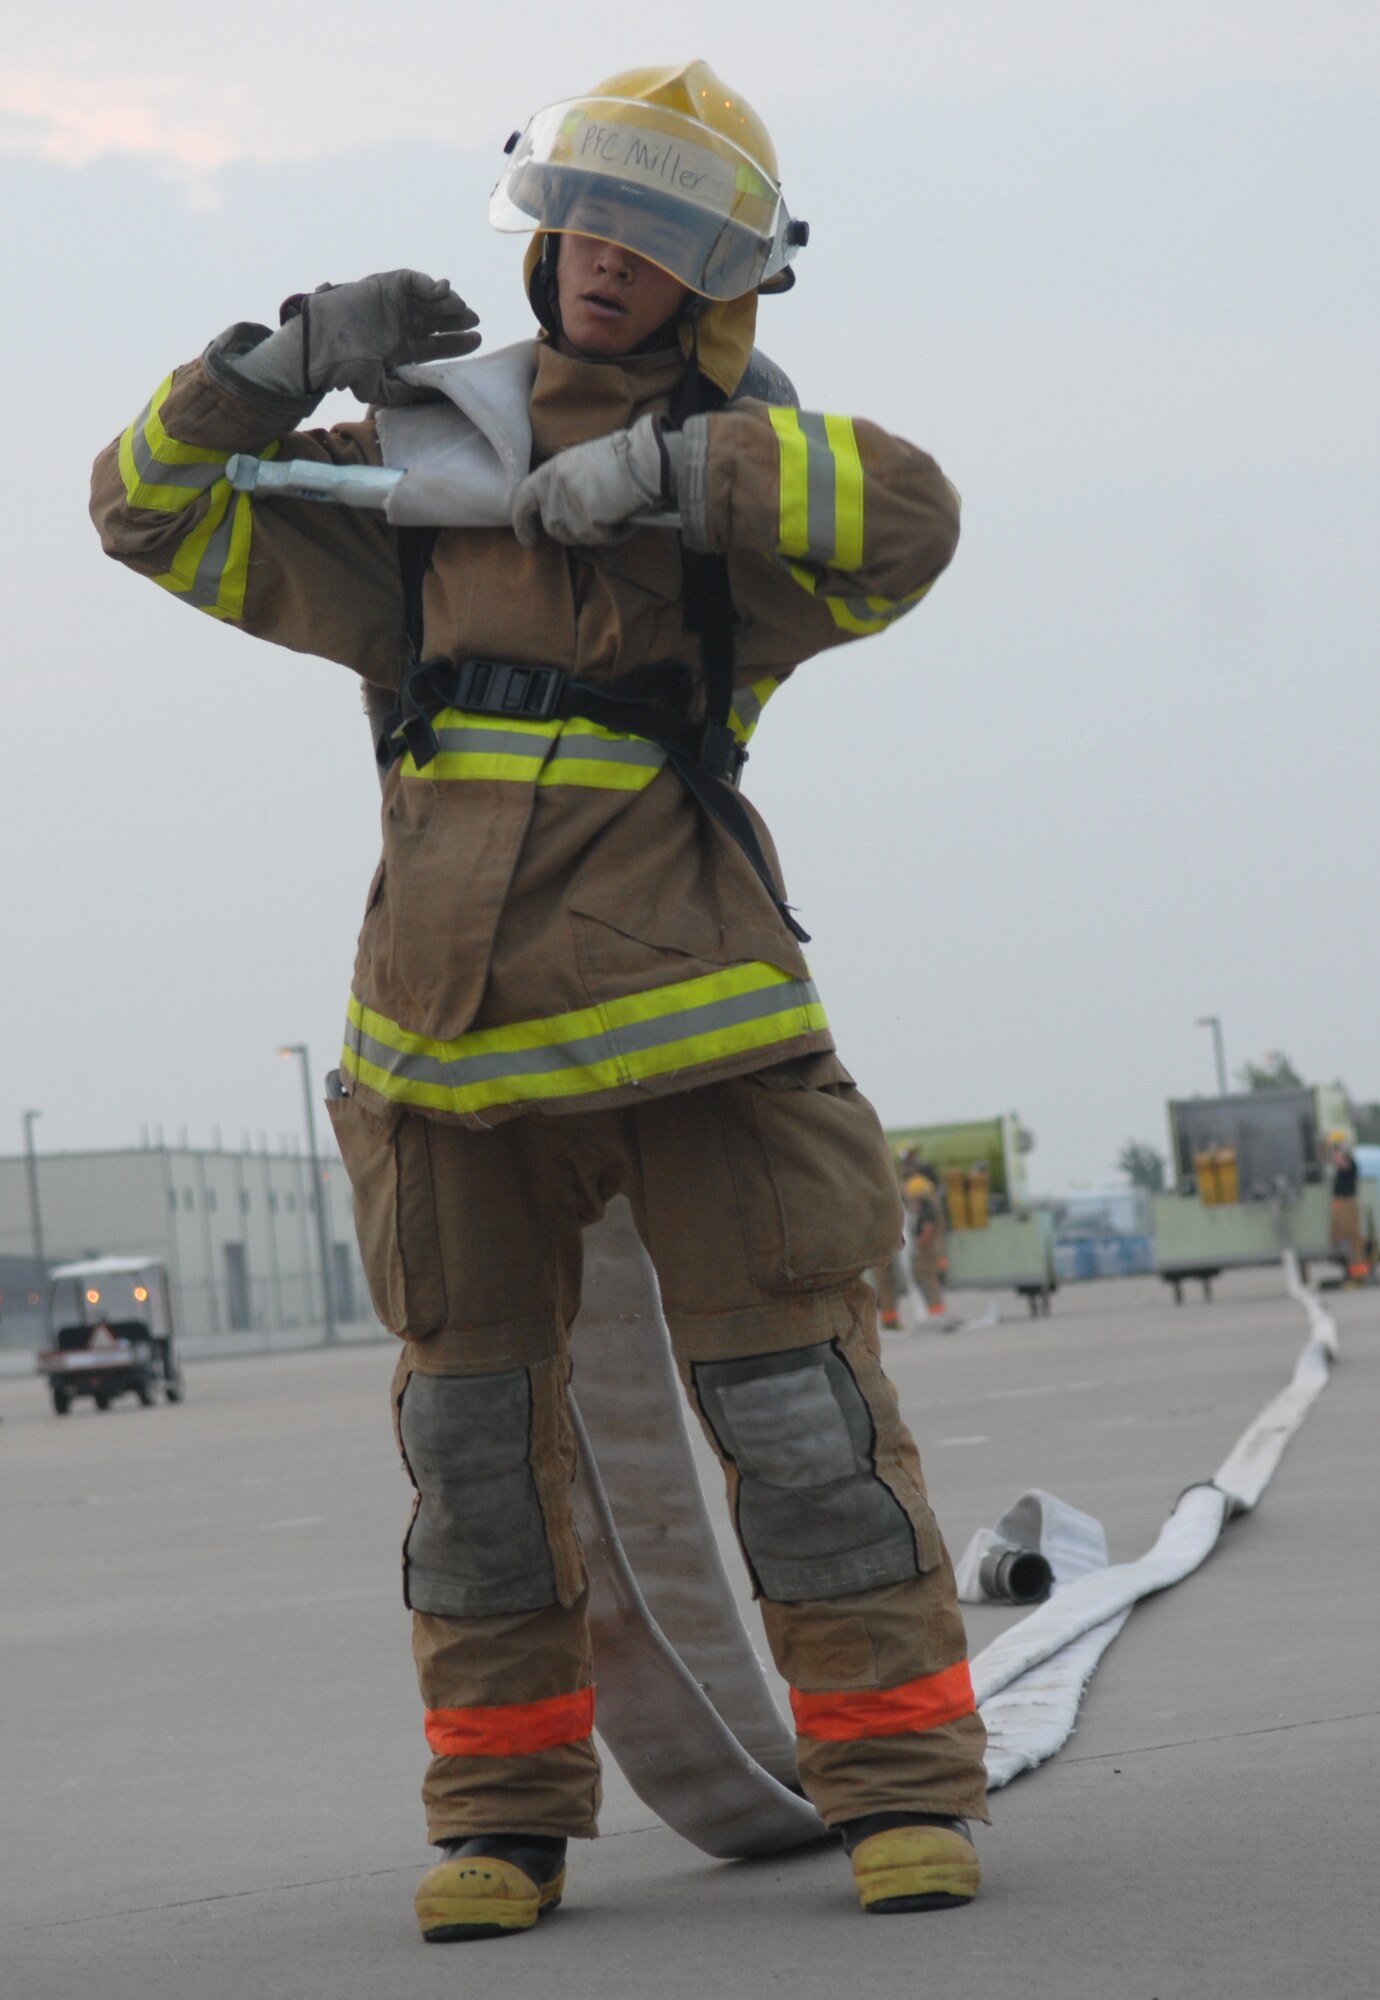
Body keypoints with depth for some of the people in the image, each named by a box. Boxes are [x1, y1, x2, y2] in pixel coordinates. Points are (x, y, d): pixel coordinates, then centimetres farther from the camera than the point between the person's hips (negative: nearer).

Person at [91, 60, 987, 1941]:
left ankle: (901, 1780, 3)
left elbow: (908, 514, -15)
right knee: (473, 1414, 7)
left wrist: (666, 469, -21)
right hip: (452, 1012, 3)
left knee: (792, 1395, -5)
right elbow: (157, 502, 18)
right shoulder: (422, 453, 15)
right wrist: (295, 359, 4)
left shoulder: (743, 470, 7)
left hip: (686, 1002, -3)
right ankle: (507, 1811, 17)